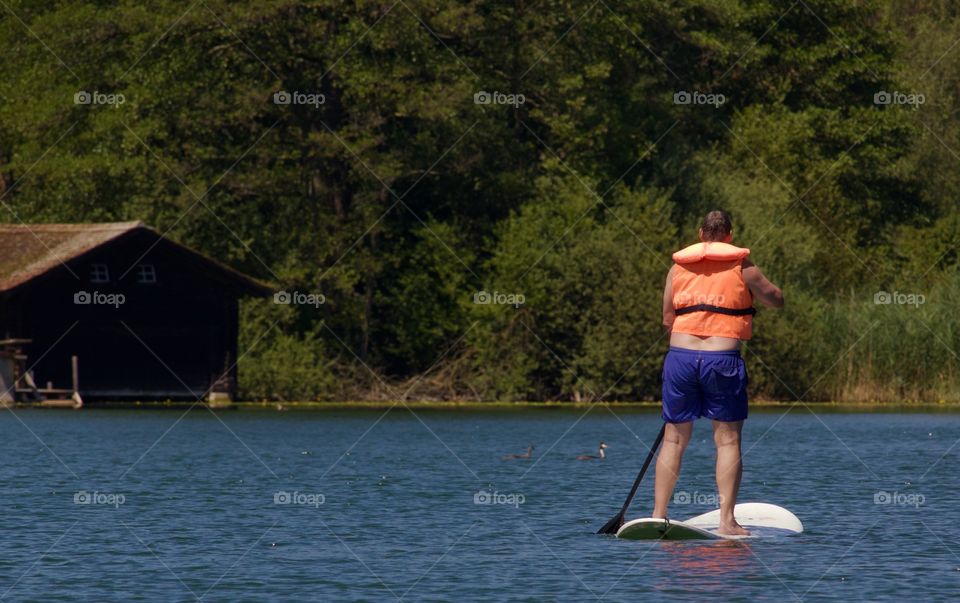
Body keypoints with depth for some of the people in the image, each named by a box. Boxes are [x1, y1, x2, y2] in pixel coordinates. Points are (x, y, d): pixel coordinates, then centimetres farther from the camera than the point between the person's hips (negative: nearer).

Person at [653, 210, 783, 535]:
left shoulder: (678, 267, 10)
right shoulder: (742, 268, 3)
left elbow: (667, 320, 10)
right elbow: (777, 300, 15)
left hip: (680, 356, 3)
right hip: (723, 359, -2)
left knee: (674, 439, 9)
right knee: (728, 439, 2)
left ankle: (658, 516, 8)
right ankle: (726, 520, -4)